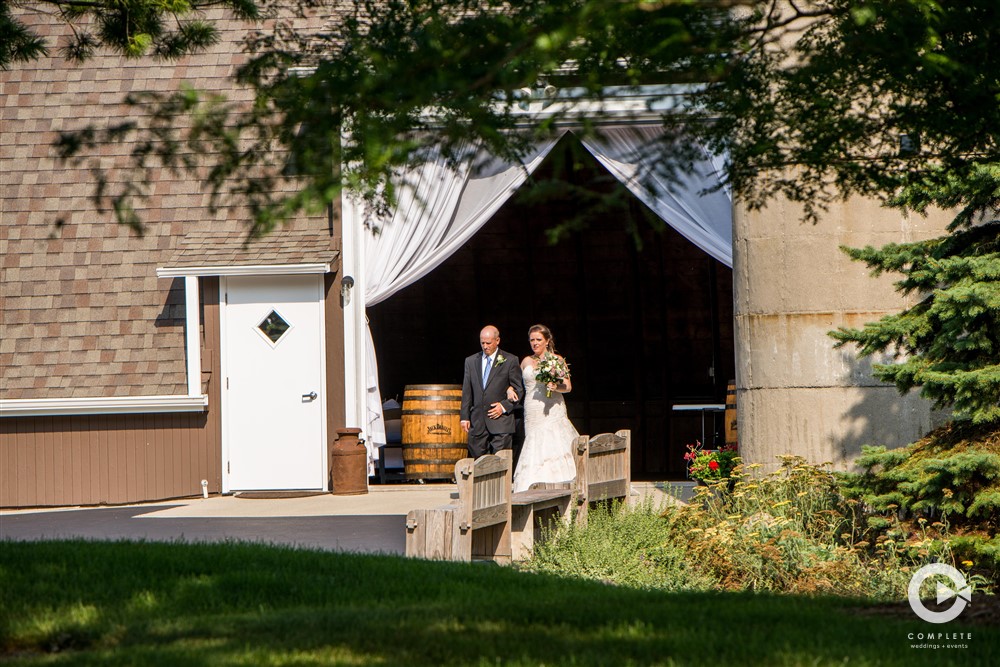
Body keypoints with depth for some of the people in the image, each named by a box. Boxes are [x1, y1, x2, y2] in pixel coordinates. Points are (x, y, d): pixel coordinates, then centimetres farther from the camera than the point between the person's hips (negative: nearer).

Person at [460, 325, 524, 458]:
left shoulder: (510, 361, 3)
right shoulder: (471, 361, 14)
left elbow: (519, 389, 4)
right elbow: (467, 391, 14)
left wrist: (504, 406, -10)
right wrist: (464, 416, 7)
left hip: (501, 422, -3)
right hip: (477, 422, 3)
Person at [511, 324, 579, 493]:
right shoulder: (526, 361, 14)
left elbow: (568, 386, 2)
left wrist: (556, 387, -18)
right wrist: (511, 389, 5)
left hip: (552, 412, -3)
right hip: (532, 414, 3)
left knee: (555, 448, -13)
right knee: (535, 451, -6)